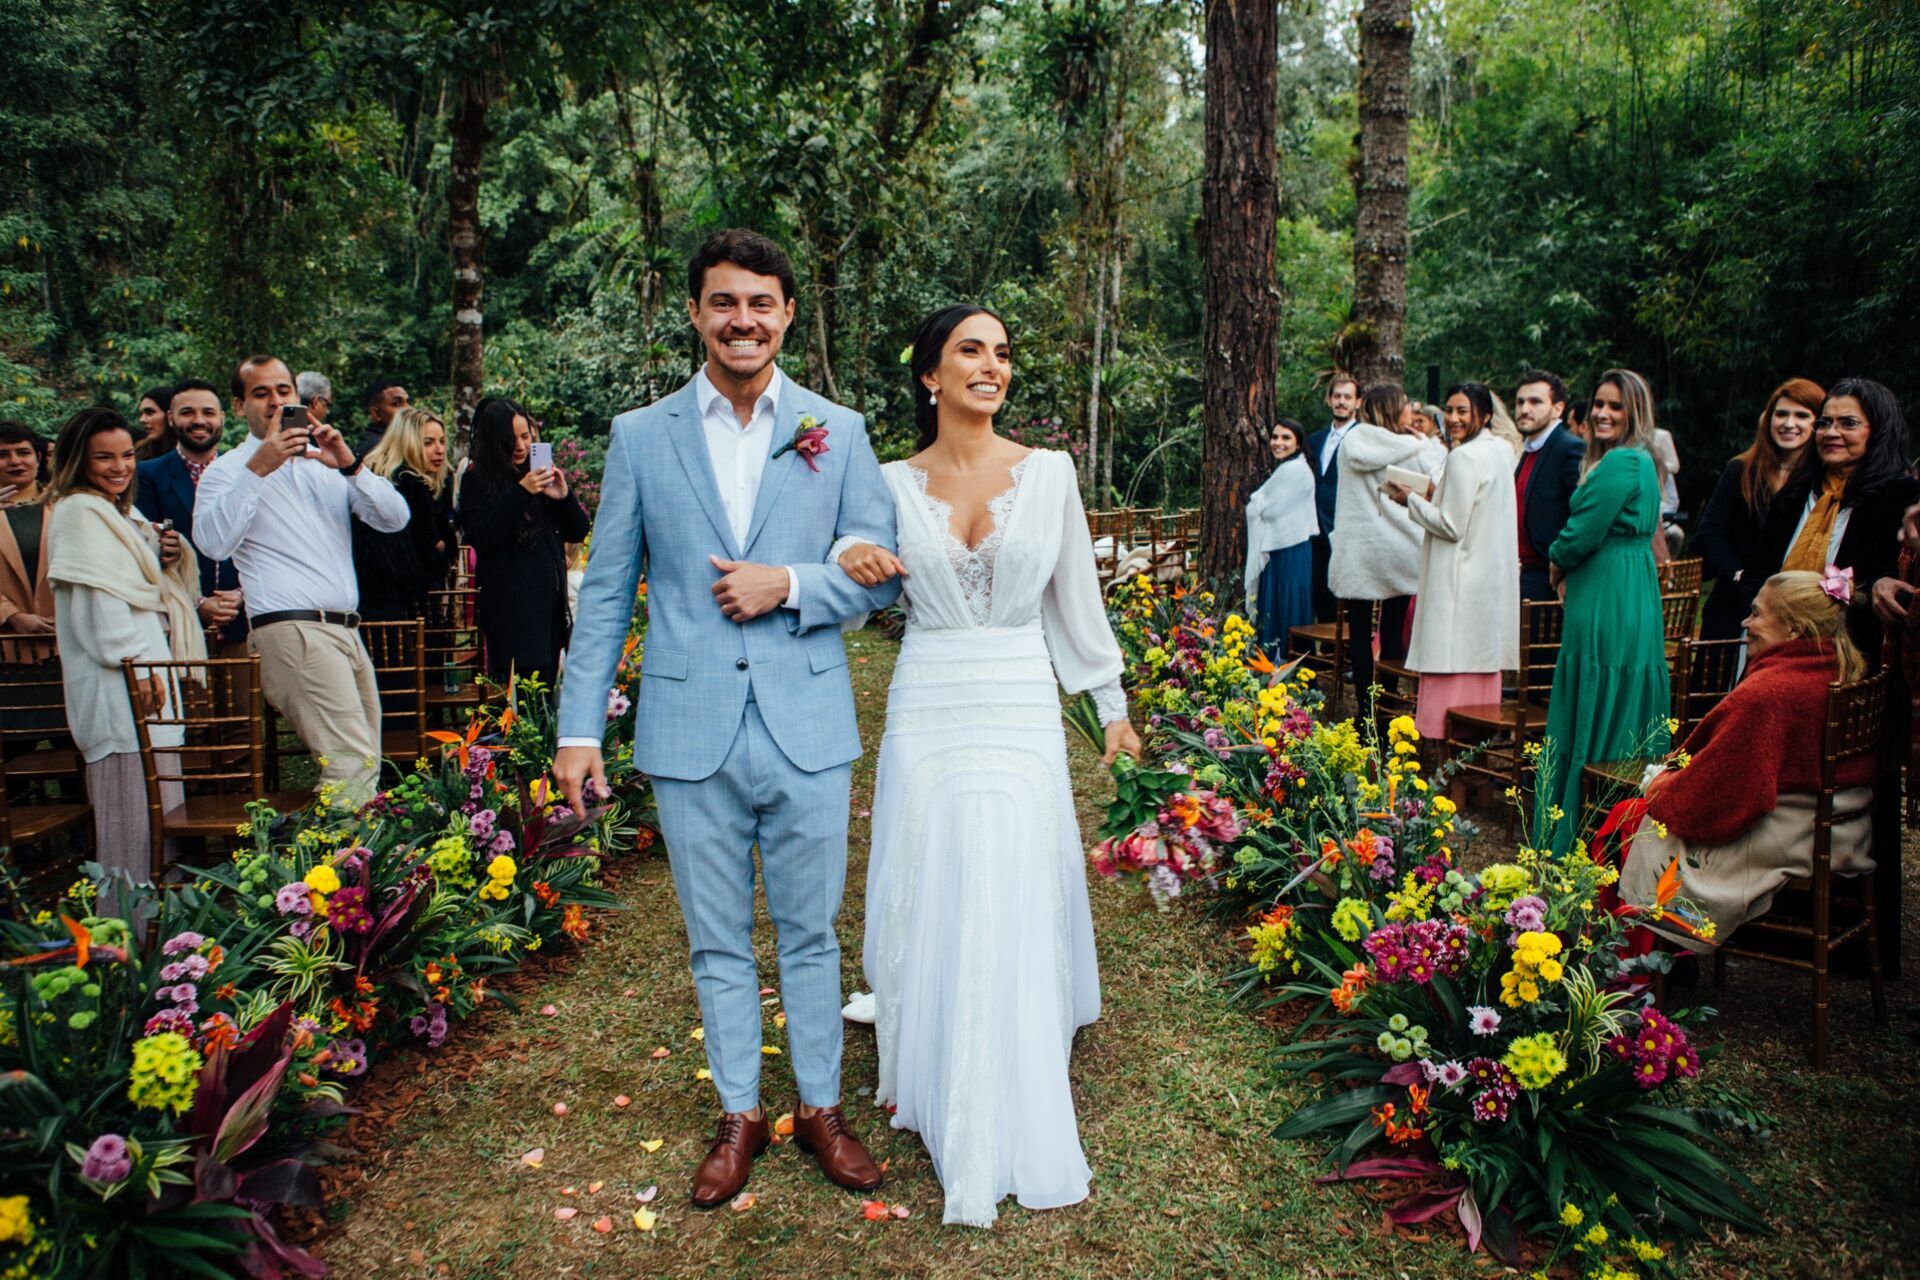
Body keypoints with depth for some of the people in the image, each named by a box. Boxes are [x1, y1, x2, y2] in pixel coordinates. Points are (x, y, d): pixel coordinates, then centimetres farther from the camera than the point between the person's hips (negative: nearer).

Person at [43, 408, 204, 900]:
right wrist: (137, 663, -22)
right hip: (120, 684, -10)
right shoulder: (80, 511, -9)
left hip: (145, 674, 10)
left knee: (153, 802, 13)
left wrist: (165, 558, 4)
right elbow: (98, 595, -17)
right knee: (133, 807, -8)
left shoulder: (122, 512, 20)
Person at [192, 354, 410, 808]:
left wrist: (350, 466, -7)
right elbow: (213, 542, -13)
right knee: (351, 765, -18)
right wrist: (257, 469, -16)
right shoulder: (227, 470, 6)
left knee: (367, 766, 7)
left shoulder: (325, 463, 21)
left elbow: (394, 518, 8)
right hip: (293, 629, -6)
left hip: (346, 630, 6)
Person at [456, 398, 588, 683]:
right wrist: (521, 492, -17)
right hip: (510, 608, -5)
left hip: (551, 602, 5)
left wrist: (563, 496, -8)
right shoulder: (478, 482, 1)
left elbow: (579, 533, 12)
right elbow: (481, 539, -13)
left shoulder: (542, 477, 14)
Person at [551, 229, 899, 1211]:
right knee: (717, 942, 13)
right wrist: (579, 726, 1)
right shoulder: (640, 436, 5)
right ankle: (739, 1114, 31)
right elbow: (605, 592, 5)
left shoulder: (839, 432, 4)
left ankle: (820, 1107, 30)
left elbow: (879, 577, 3)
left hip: (806, 729, 0)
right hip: (690, 734, 1)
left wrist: (786, 584, -15)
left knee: (810, 933, 12)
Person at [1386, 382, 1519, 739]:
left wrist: (1412, 499, -7)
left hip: (1460, 586, -10)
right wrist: (1436, 495, 12)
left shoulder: (1464, 456, -17)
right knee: (1482, 661, 15)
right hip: (1492, 581, 10)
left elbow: (1451, 526, -18)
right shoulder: (1501, 450, 11)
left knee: (1450, 676, -6)